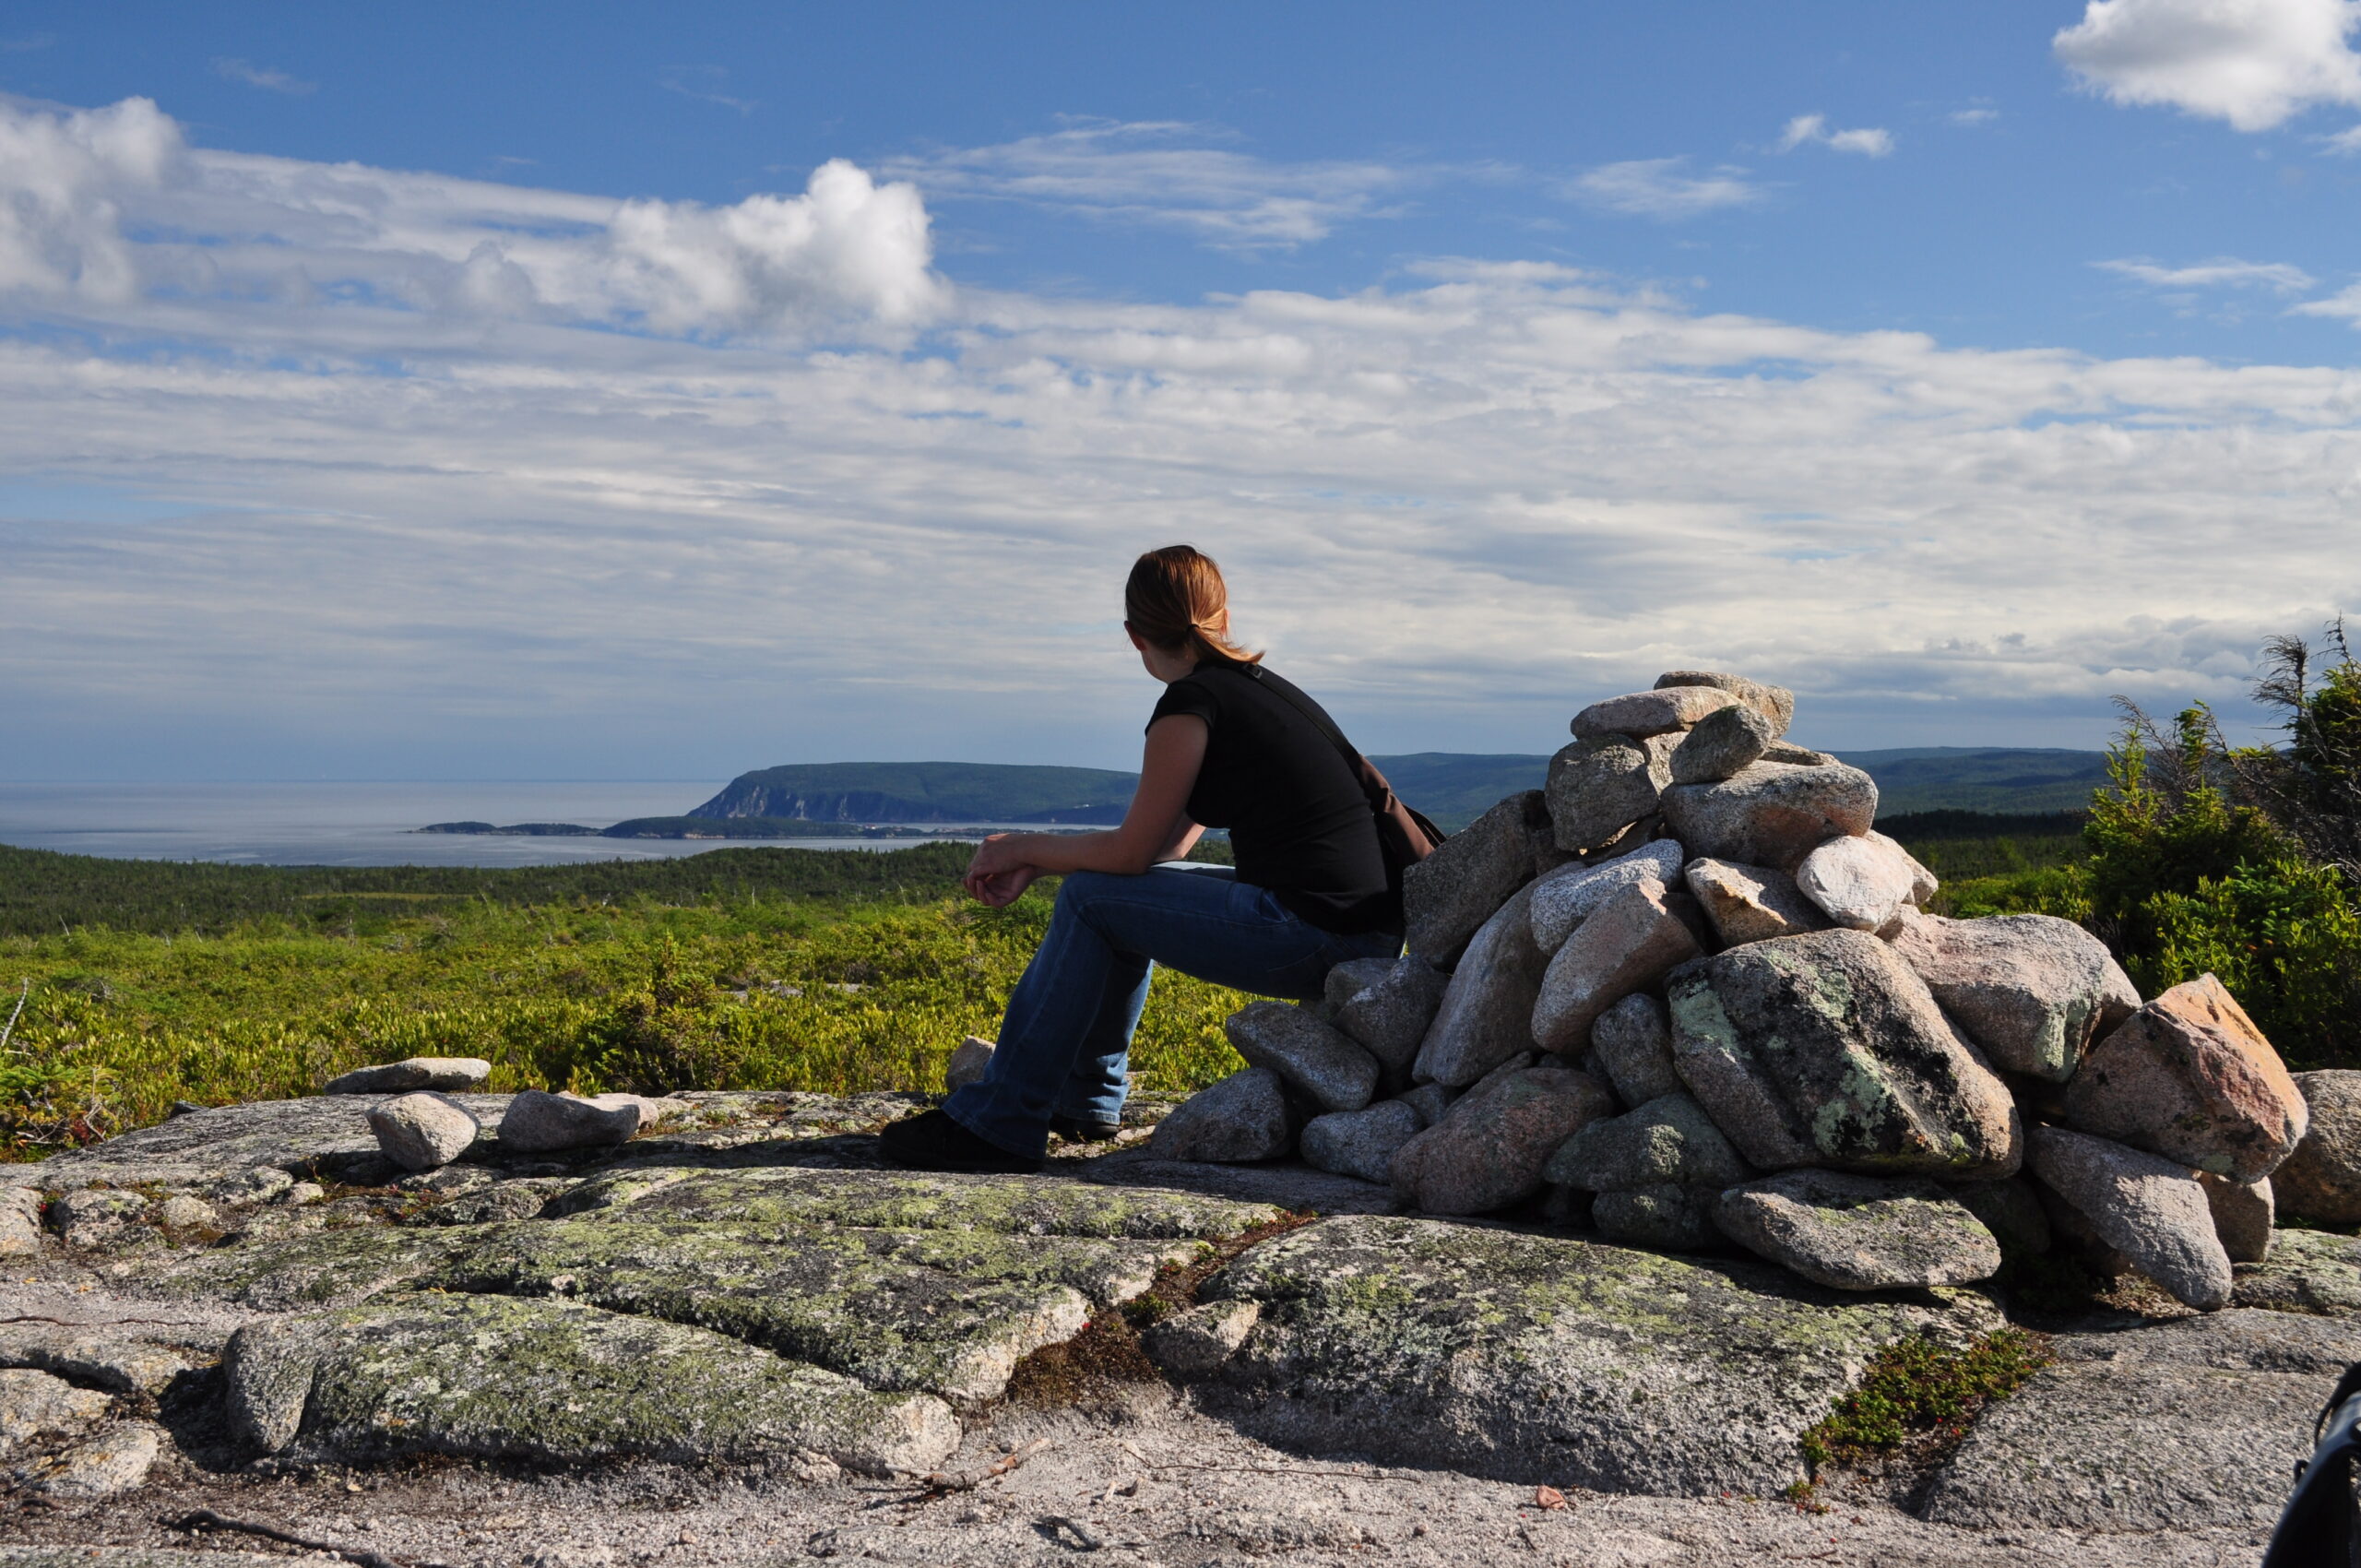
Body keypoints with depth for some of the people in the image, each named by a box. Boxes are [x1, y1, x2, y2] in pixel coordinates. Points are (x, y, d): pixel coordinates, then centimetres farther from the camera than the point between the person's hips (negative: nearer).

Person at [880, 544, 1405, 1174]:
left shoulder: (1189, 703, -10)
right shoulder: (1259, 686, 18)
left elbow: (1130, 850, -6)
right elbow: (1167, 842, 21)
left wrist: (1021, 847, 11)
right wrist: (1033, 866, 18)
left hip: (1318, 941, -9)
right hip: (1366, 934, 9)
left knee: (1095, 898, -1)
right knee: (1133, 891, 22)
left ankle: (999, 1124, 4)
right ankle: (1084, 1098, 32)